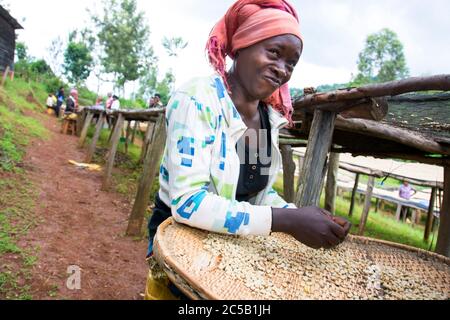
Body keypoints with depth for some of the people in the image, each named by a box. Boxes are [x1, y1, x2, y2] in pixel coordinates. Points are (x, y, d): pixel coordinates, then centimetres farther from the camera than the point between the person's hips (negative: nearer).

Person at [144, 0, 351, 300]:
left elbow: (261, 191, 8)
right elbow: (187, 202, -29)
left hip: (233, 242, 6)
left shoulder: (271, 117, -1)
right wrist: (288, 221, -31)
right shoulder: (198, 100, -21)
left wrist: (302, 219, -10)